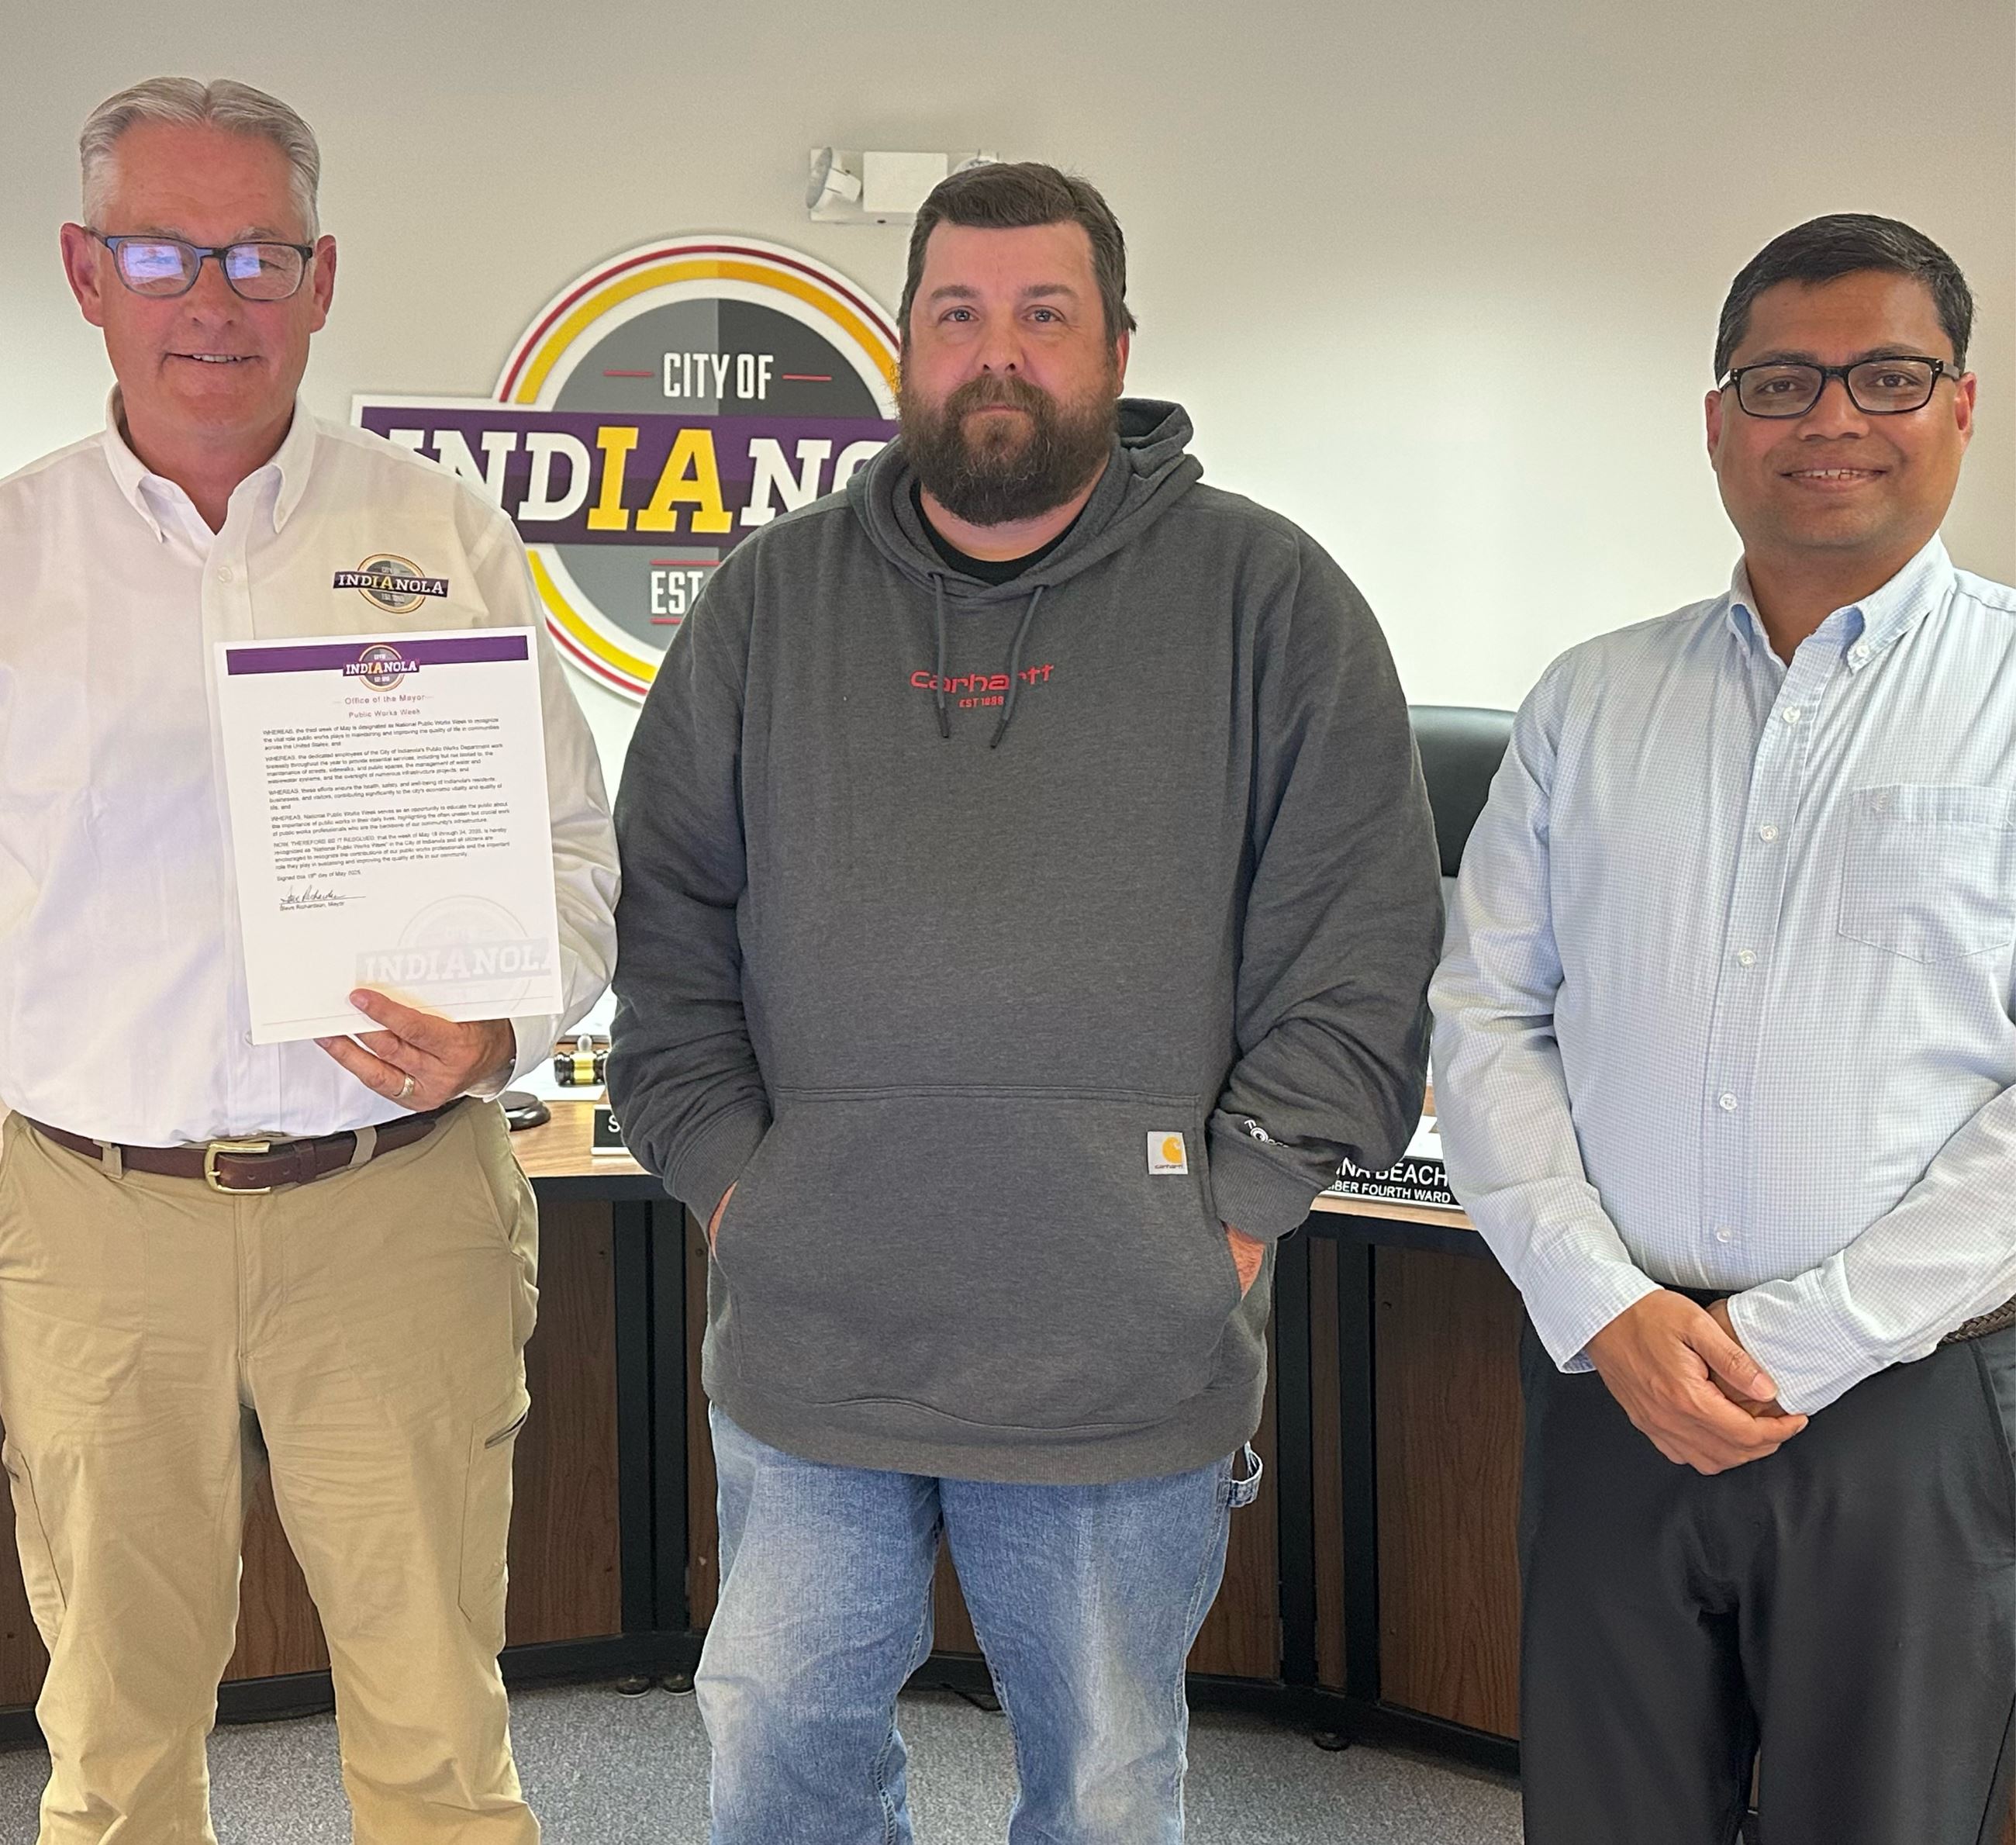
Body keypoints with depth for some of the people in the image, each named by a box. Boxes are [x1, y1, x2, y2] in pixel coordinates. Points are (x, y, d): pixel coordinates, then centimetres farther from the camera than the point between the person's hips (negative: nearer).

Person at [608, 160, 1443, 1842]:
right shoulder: (769, 603, 8)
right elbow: (667, 916, 12)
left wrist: (1243, 1204, -7)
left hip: (1127, 1355, -2)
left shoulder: (1269, 599, 0)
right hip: (806, 1338, 2)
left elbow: (1362, 938, -1)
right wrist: (725, 1173, 2)